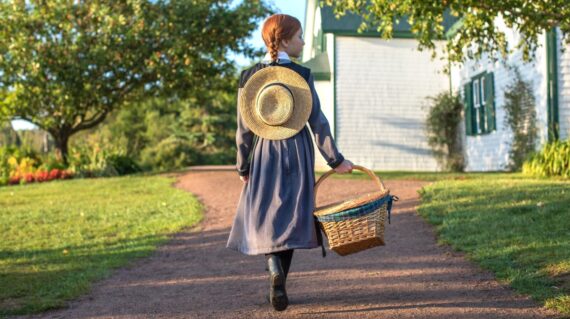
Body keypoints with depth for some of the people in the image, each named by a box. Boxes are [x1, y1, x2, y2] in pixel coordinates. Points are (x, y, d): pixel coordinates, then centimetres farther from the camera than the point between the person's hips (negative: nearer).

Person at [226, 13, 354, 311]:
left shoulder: (249, 76, 0)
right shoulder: (302, 75, -5)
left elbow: (244, 127, 1)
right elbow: (317, 121, -6)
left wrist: (242, 166, 9)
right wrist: (335, 159, 1)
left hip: (263, 154, 1)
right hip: (297, 153, -1)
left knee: (264, 216, 7)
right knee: (291, 216, 9)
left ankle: (275, 273, -17)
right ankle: (277, 286, 12)